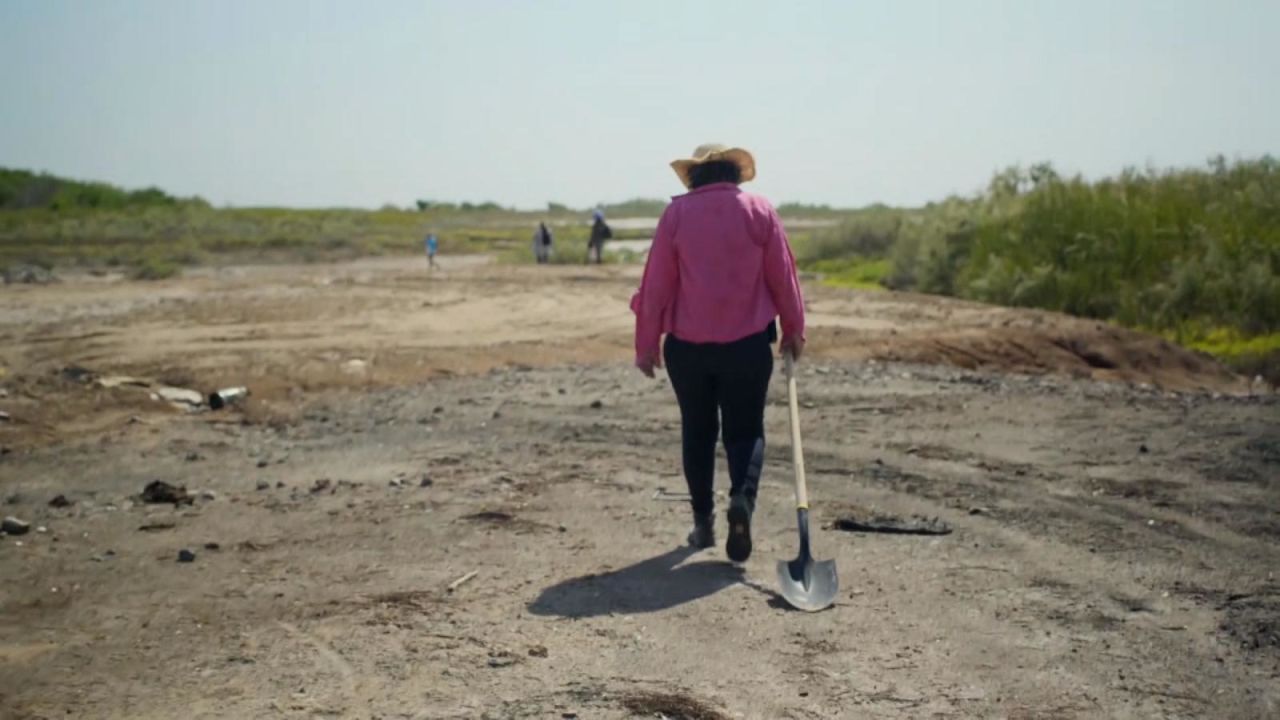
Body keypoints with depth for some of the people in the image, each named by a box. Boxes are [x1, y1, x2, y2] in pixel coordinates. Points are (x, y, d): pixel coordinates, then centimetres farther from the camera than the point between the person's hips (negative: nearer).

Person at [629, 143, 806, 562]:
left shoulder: (677, 213, -1)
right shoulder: (760, 211, 0)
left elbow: (656, 284, -2)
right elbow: (783, 277, 2)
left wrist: (646, 343, 5)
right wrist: (794, 330, 15)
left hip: (687, 346, 1)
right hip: (748, 343, 0)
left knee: (697, 432, 15)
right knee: (745, 430, 9)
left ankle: (702, 522, 20)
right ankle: (742, 497, -18)